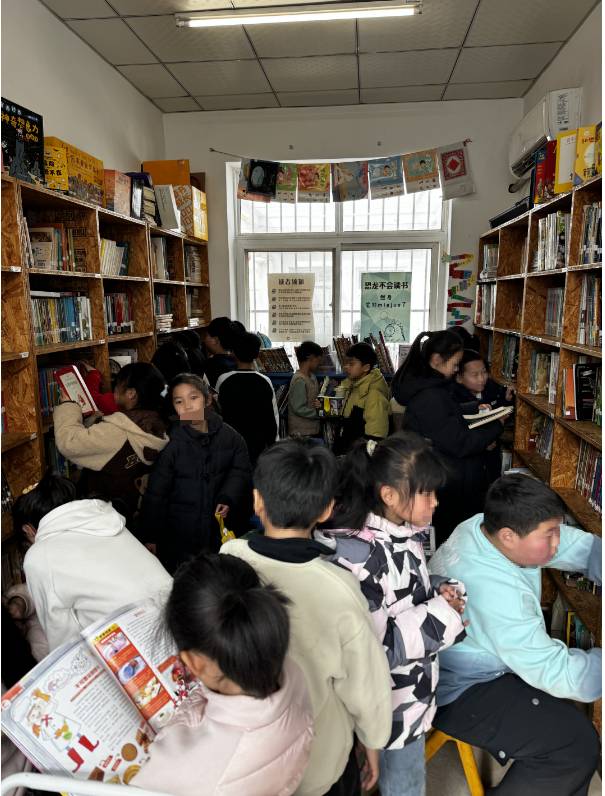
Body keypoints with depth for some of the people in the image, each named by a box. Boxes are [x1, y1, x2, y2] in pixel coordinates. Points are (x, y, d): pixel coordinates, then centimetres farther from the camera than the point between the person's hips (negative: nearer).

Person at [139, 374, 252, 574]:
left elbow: (241, 471, 8)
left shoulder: (229, 435, -3)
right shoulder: (171, 442, -10)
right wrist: (150, 537, -5)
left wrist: (227, 498, -10)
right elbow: (155, 492, -6)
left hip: (221, 528, 3)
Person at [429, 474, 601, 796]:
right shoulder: (493, 589, -36)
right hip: (454, 692, -9)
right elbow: (556, 674, -29)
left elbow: (583, 547, -8)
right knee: (577, 745, -11)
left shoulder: (492, 524, -13)